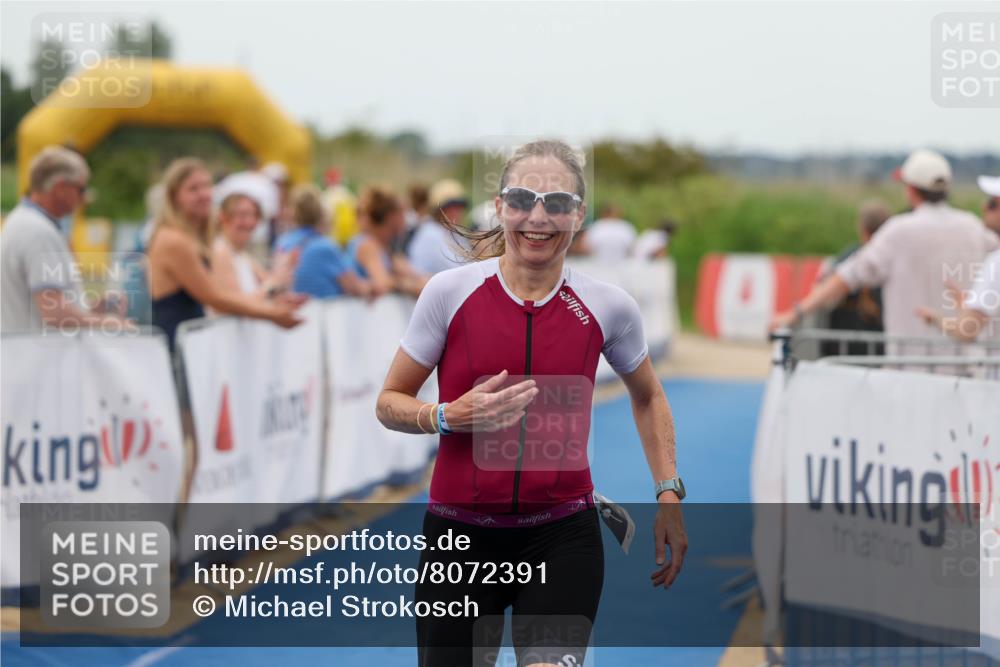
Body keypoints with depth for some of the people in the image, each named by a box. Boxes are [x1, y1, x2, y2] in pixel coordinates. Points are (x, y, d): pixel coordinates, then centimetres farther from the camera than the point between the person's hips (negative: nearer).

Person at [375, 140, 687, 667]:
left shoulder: (608, 307, -1)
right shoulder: (450, 292, -6)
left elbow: (647, 397, 18)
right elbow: (389, 403, 3)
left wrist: (668, 494, 9)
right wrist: (450, 417, -17)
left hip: (563, 538, 0)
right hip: (460, 534, 0)